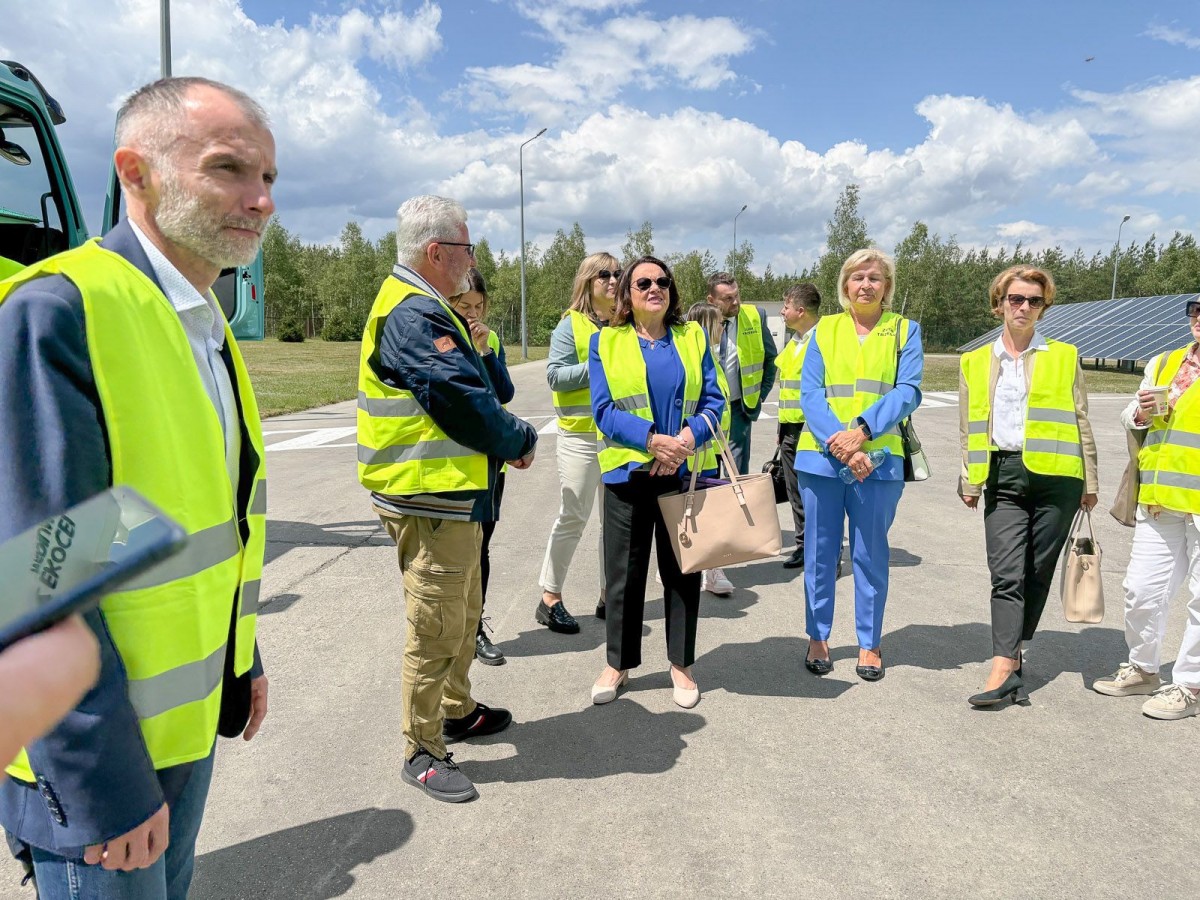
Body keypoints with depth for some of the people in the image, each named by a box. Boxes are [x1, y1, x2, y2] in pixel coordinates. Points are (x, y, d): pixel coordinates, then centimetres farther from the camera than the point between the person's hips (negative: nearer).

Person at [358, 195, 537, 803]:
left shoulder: (421, 308, 16)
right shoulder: (416, 316, -20)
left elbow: (475, 390, 19)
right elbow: (465, 403, -24)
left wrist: (503, 439, 5)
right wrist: (520, 440, -7)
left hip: (448, 495, 11)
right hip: (431, 499, -11)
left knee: (463, 614, 23)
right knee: (435, 628, 1)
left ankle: (455, 710, 41)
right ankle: (422, 752, 16)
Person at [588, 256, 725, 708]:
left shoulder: (693, 336, 8)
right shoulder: (605, 341, 3)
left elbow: (713, 400, 2)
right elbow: (603, 408, -6)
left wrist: (688, 438, -17)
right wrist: (652, 439, -20)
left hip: (686, 471, 1)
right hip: (628, 472, -1)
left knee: (683, 570, 9)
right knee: (624, 573, 8)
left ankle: (681, 664, 25)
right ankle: (619, 662, 25)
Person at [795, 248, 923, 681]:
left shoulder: (905, 331, 7)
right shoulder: (825, 329, 9)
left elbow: (908, 391, -5)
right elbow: (810, 393, -2)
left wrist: (862, 431, -19)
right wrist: (840, 444, -16)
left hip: (878, 458, -1)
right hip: (821, 455, 1)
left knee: (870, 553, 7)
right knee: (820, 551, 6)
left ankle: (869, 644, 20)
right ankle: (818, 638, 20)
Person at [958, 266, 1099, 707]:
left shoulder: (1064, 356, 9)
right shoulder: (975, 362, 12)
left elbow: (1081, 421, 9)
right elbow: (968, 428, 14)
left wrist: (1090, 481, 7)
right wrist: (970, 479, 8)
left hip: (1055, 476, 0)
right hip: (1002, 476, 0)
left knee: (1038, 572, 4)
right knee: (1006, 574, -8)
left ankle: (1012, 657, 19)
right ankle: (1004, 670, -11)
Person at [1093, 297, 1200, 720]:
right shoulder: (1162, 364, 12)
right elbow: (1131, 420, 19)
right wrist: (1141, 412, -1)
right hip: (1160, 503, 5)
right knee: (1142, 590, 11)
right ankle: (1143, 669, 29)